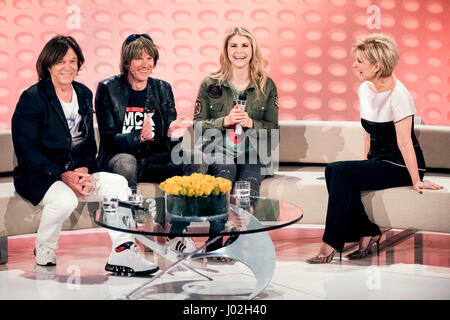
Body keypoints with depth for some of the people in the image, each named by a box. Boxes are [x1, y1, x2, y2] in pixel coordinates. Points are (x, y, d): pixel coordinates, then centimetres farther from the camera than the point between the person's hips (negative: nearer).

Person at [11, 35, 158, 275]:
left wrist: (84, 169, -7)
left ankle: (122, 252, -17)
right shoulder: (32, 98, -8)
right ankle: (44, 254, -8)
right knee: (65, 198, -35)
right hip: (37, 176, -6)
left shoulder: (84, 94, 11)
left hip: (78, 172, 6)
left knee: (117, 183, -18)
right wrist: (63, 175, -22)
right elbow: (26, 150, -14)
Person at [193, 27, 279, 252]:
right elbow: (198, 124, 6)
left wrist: (251, 123, -9)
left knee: (248, 184, -32)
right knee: (226, 170, -35)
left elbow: (273, 128, 10)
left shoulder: (266, 86, 9)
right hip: (218, 150, -1)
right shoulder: (210, 84, 7)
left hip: (252, 153, 1)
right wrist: (225, 121, -10)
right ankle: (213, 245, -29)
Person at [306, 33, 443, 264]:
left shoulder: (398, 95, -17)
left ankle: (331, 244, -22)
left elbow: (404, 142, -21)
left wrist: (415, 181, -20)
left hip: (400, 167, -7)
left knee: (339, 171, -26)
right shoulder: (365, 89, 7)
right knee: (334, 172, -23)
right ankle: (367, 235, -14)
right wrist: (366, 165, 8)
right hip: (378, 162, 7)